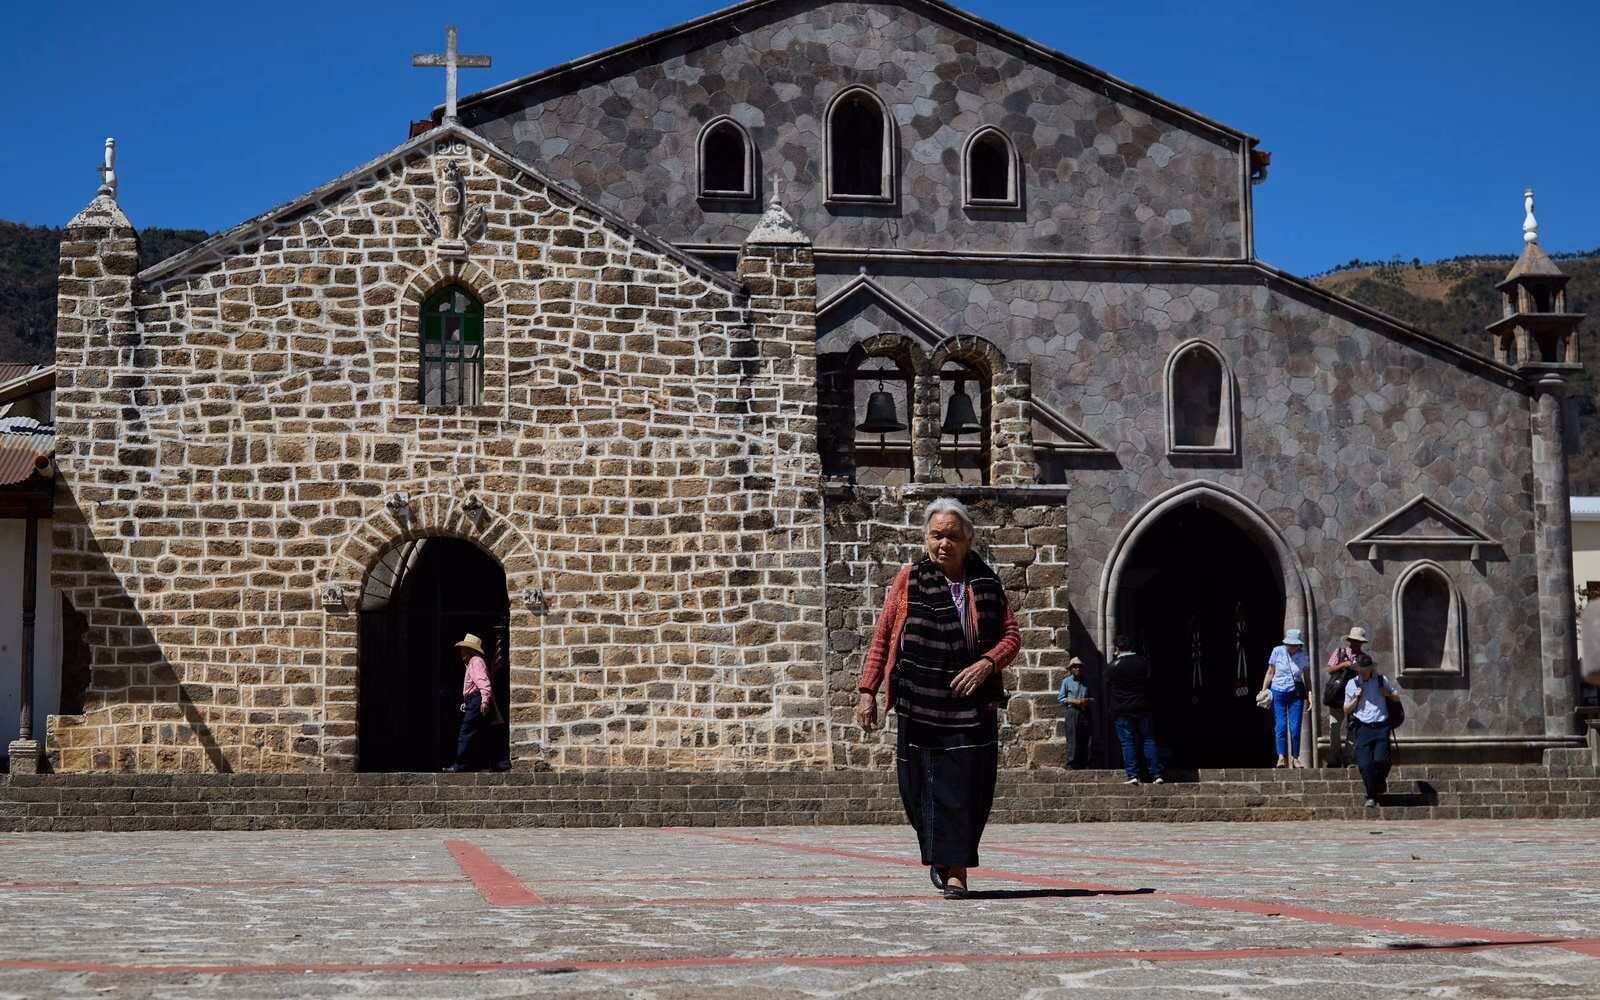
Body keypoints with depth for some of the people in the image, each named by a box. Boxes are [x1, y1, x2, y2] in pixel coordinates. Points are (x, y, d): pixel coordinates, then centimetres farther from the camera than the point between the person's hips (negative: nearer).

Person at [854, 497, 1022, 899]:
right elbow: (881, 638, 6)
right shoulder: (909, 580, 4)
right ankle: (942, 858, 18)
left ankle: (954, 870, 3)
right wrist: (867, 690, -1)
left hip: (973, 705, 1)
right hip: (920, 706, -1)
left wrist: (987, 663, -10)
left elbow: (1012, 636, 10)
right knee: (927, 788, -1)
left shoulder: (987, 584, 9)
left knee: (968, 789, -4)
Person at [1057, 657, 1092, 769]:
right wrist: (1074, 701, -10)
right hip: (1072, 712, -3)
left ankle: (1083, 763, 4)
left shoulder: (1086, 683, 17)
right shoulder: (1067, 682, 7)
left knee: (1084, 739, 0)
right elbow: (1061, 699, 4)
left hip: (1085, 713, 3)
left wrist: (1087, 701, -1)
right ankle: (1072, 763, -10)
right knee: (1073, 738, -10)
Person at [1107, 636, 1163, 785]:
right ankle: (1156, 774, 3)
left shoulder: (1113, 666, -9)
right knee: (1149, 740, 8)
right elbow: (1149, 682, 8)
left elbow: (1108, 683, 7)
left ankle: (1133, 775, -7)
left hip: (1122, 711, -3)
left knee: (1127, 743, 0)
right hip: (1143, 708, 3)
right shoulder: (1143, 662, 0)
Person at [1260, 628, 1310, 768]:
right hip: (1278, 692, -1)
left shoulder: (1303, 656, 0)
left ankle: (1295, 758, 6)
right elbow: (1270, 672, 3)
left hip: (1296, 694, 1)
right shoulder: (1277, 651, -4)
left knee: (1295, 727, -4)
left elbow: (1307, 677, 8)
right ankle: (1282, 757, -5)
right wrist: (1263, 691, -2)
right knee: (1280, 726, -8)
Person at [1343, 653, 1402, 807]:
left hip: (1381, 726, 0)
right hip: (1363, 728, 0)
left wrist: (1388, 694, 0)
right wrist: (1356, 699, -4)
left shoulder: (1382, 680, 10)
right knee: (1365, 764, -10)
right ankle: (1371, 796, 4)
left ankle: (1379, 789, 17)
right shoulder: (1352, 684, 8)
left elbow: (1397, 697, 21)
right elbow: (1346, 710, 13)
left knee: (1381, 760, -13)